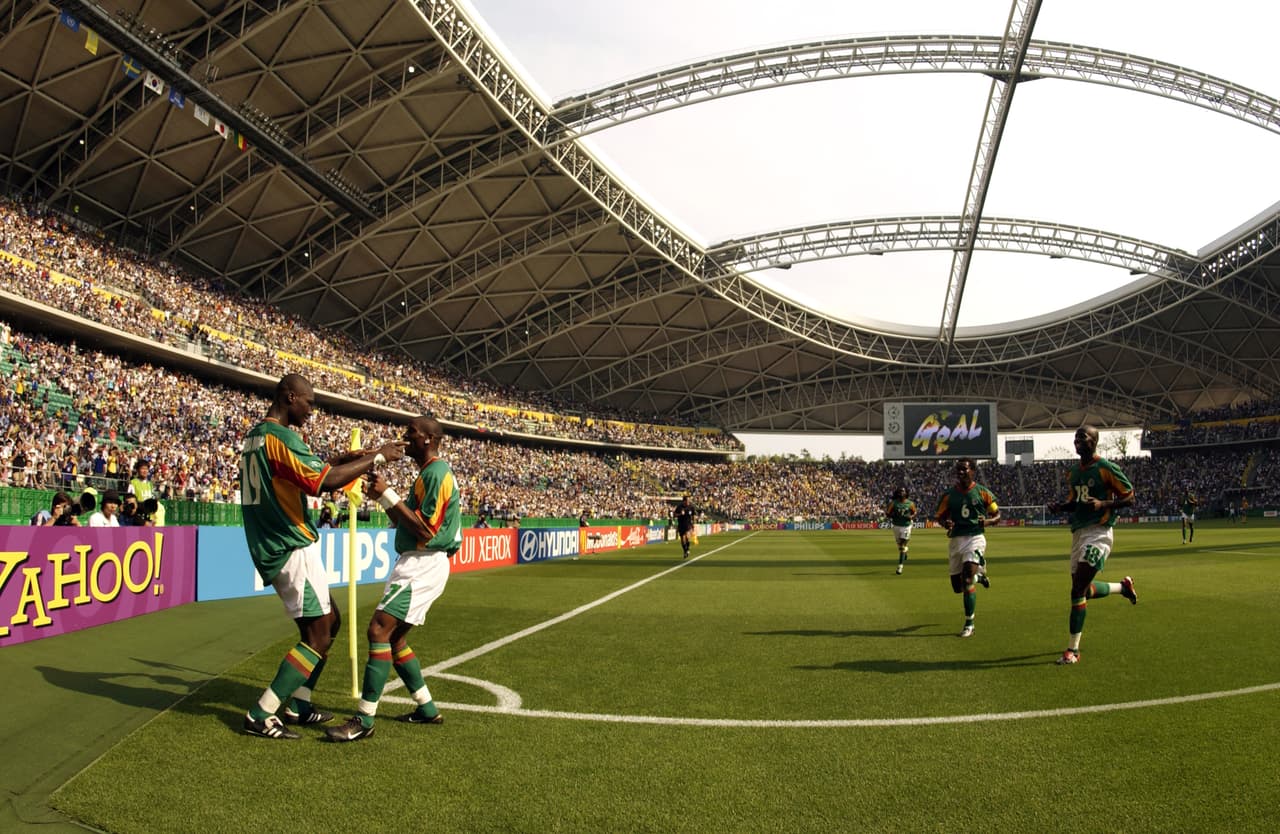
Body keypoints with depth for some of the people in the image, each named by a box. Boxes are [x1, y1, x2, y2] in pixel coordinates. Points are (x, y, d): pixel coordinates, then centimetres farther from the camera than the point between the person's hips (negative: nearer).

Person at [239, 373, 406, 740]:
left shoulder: (256, 435, 15)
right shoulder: (280, 436, -17)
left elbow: (305, 470, 23)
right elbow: (323, 481, -25)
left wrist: (344, 458, 15)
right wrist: (376, 458, -17)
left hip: (273, 548, 10)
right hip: (293, 549, -10)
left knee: (329, 621, 17)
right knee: (318, 634, -6)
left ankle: (298, 706, 21)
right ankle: (260, 716, -2)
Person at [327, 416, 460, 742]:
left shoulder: (436, 472, -14)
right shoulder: (429, 472, 18)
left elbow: (425, 531, -20)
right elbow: (406, 522, 20)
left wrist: (388, 495, -19)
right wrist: (383, 498, 6)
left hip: (423, 566, -11)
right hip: (415, 564, 11)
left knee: (379, 630, -15)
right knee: (394, 639, 14)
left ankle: (364, 720, -13)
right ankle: (428, 709, 23)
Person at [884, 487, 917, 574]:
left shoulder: (910, 503, -5)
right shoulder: (893, 503, -5)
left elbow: (914, 513, 9)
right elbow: (887, 514, -2)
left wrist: (911, 517, -12)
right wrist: (893, 516, -22)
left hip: (906, 526, -2)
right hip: (896, 526, 2)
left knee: (902, 546, -8)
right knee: (899, 544, 16)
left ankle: (900, 566, -7)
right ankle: (905, 550, 52)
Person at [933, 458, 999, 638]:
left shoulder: (983, 493, -1)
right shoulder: (949, 495, 5)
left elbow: (997, 515, 6)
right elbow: (940, 516, 10)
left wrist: (987, 521, -16)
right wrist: (946, 523, -14)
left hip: (975, 537, -4)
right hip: (955, 540, 4)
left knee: (968, 580, -19)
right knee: (958, 587, 8)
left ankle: (969, 625, -8)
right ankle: (979, 575, 43)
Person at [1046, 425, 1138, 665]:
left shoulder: (1106, 468, -7)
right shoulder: (1074, 473, 15)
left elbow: (1129, 498, -6)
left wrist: (1103, 504, -21)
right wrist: (1060, 507, 3)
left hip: (1099, 532, -8)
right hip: (1079, 533, 8)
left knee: (1078, 590, -15)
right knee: (1083, 590, 13)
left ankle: (1072, 650, -9)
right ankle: (1123, 586, 41)